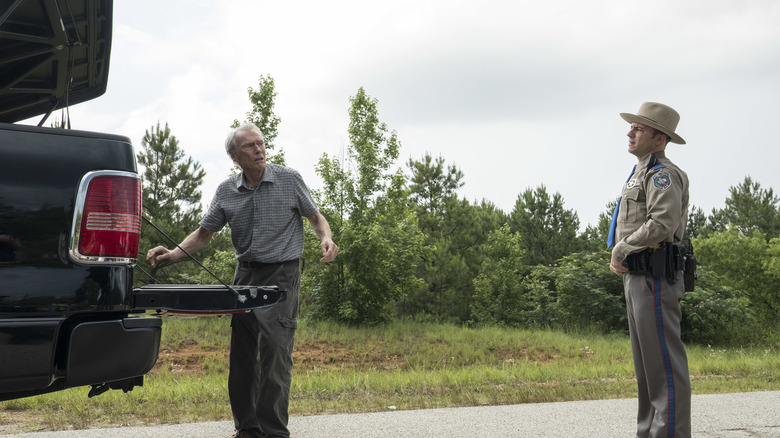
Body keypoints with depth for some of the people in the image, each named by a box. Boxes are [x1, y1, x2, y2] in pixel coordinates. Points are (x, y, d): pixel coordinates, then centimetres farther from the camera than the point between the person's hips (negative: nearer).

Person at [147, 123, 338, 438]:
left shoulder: (289, 180, -2)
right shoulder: (226, 192, 6)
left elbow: (315, 217, 7)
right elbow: (205, 233, 12)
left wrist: (326, 238, -14)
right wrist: (173, 254, -4)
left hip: (282, 274, -4)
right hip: (245, 274, 4)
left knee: (275, 351, -11)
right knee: (241, 354, 5)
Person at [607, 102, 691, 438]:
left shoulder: (663, 174, -10)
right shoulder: (641, 174, 21)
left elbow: (663, 224, -25)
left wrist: (620, 250, -13)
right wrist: (619, 257, 6)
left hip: (655, 277, -10)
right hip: (636, 276, 10)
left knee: (664, 359, -8)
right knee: (646, 359, 13)